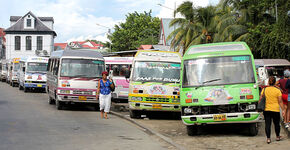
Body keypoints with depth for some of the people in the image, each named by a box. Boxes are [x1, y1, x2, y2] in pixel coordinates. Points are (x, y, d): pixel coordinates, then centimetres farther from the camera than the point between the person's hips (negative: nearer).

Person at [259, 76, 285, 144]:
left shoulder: (264, 89, -1)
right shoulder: (278, 91, -7)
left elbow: (260, 99, 2)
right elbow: (280, 101, -7)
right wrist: (283, 109, -2)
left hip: (266, 109, 1)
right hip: (275, 110, -1)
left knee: (267, 124, 4)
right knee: (276, 124, 15)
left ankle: (268, 138, 1)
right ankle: (277, 137, 29)